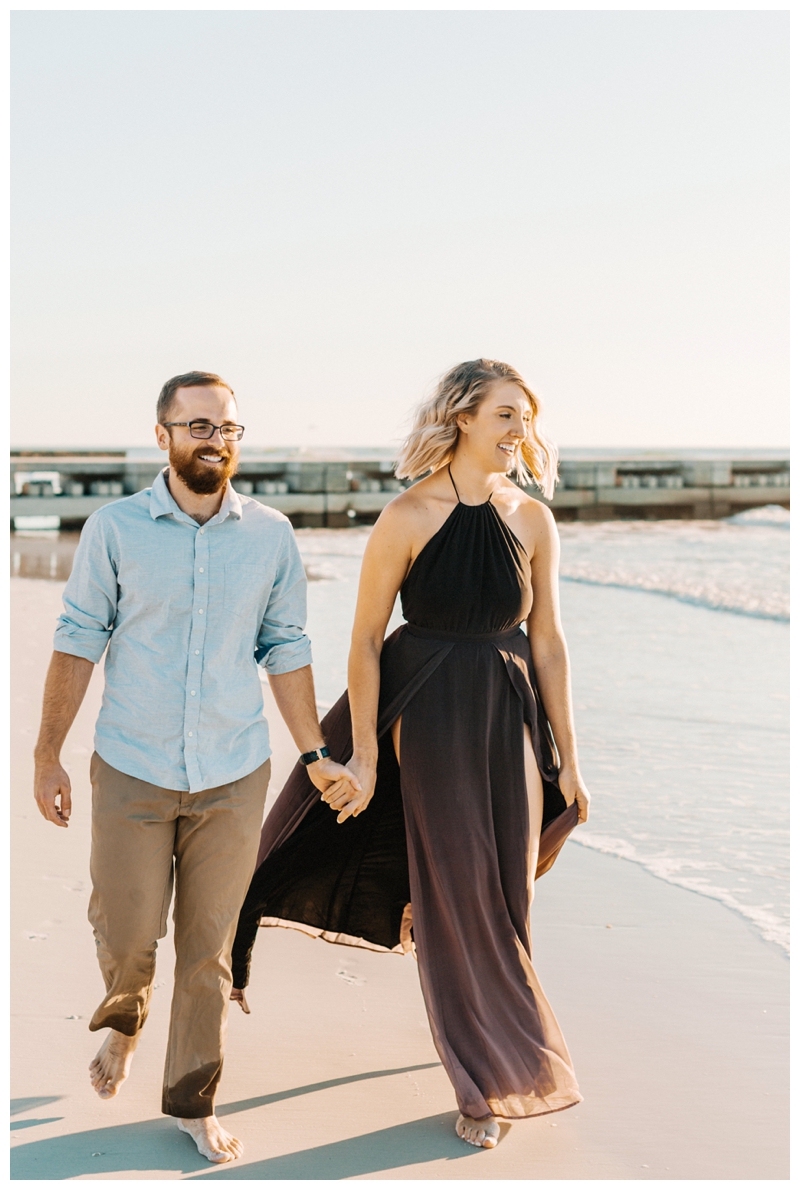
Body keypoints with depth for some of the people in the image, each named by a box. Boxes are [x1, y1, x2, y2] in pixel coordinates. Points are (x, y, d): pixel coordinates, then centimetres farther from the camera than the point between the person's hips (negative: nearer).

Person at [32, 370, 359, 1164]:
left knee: (208, 949, 8)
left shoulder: (271, 538, 0)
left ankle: (192, 1102, 24)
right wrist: (47, 757, 0)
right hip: (132, 771, -1)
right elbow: (78, 644, -1)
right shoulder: (115, 530, -4)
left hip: (232, 777, 1)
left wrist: (315, 756, 5)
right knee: (126, 935, 6)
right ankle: (122, 1022, 41)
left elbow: (285, 651, 7)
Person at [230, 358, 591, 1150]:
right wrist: (362, 755, -8)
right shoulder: (408, 518, -12)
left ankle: (495, 1056, 32)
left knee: (503, 897, 9)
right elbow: (365, 640, -7)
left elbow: (546, 640, 5)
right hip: (430, 719, -3)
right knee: (455, 897, 3)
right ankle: (488, 1081, 20)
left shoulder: (533, 520, 0)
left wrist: (565, 756, 7)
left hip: (510, 721, 3)